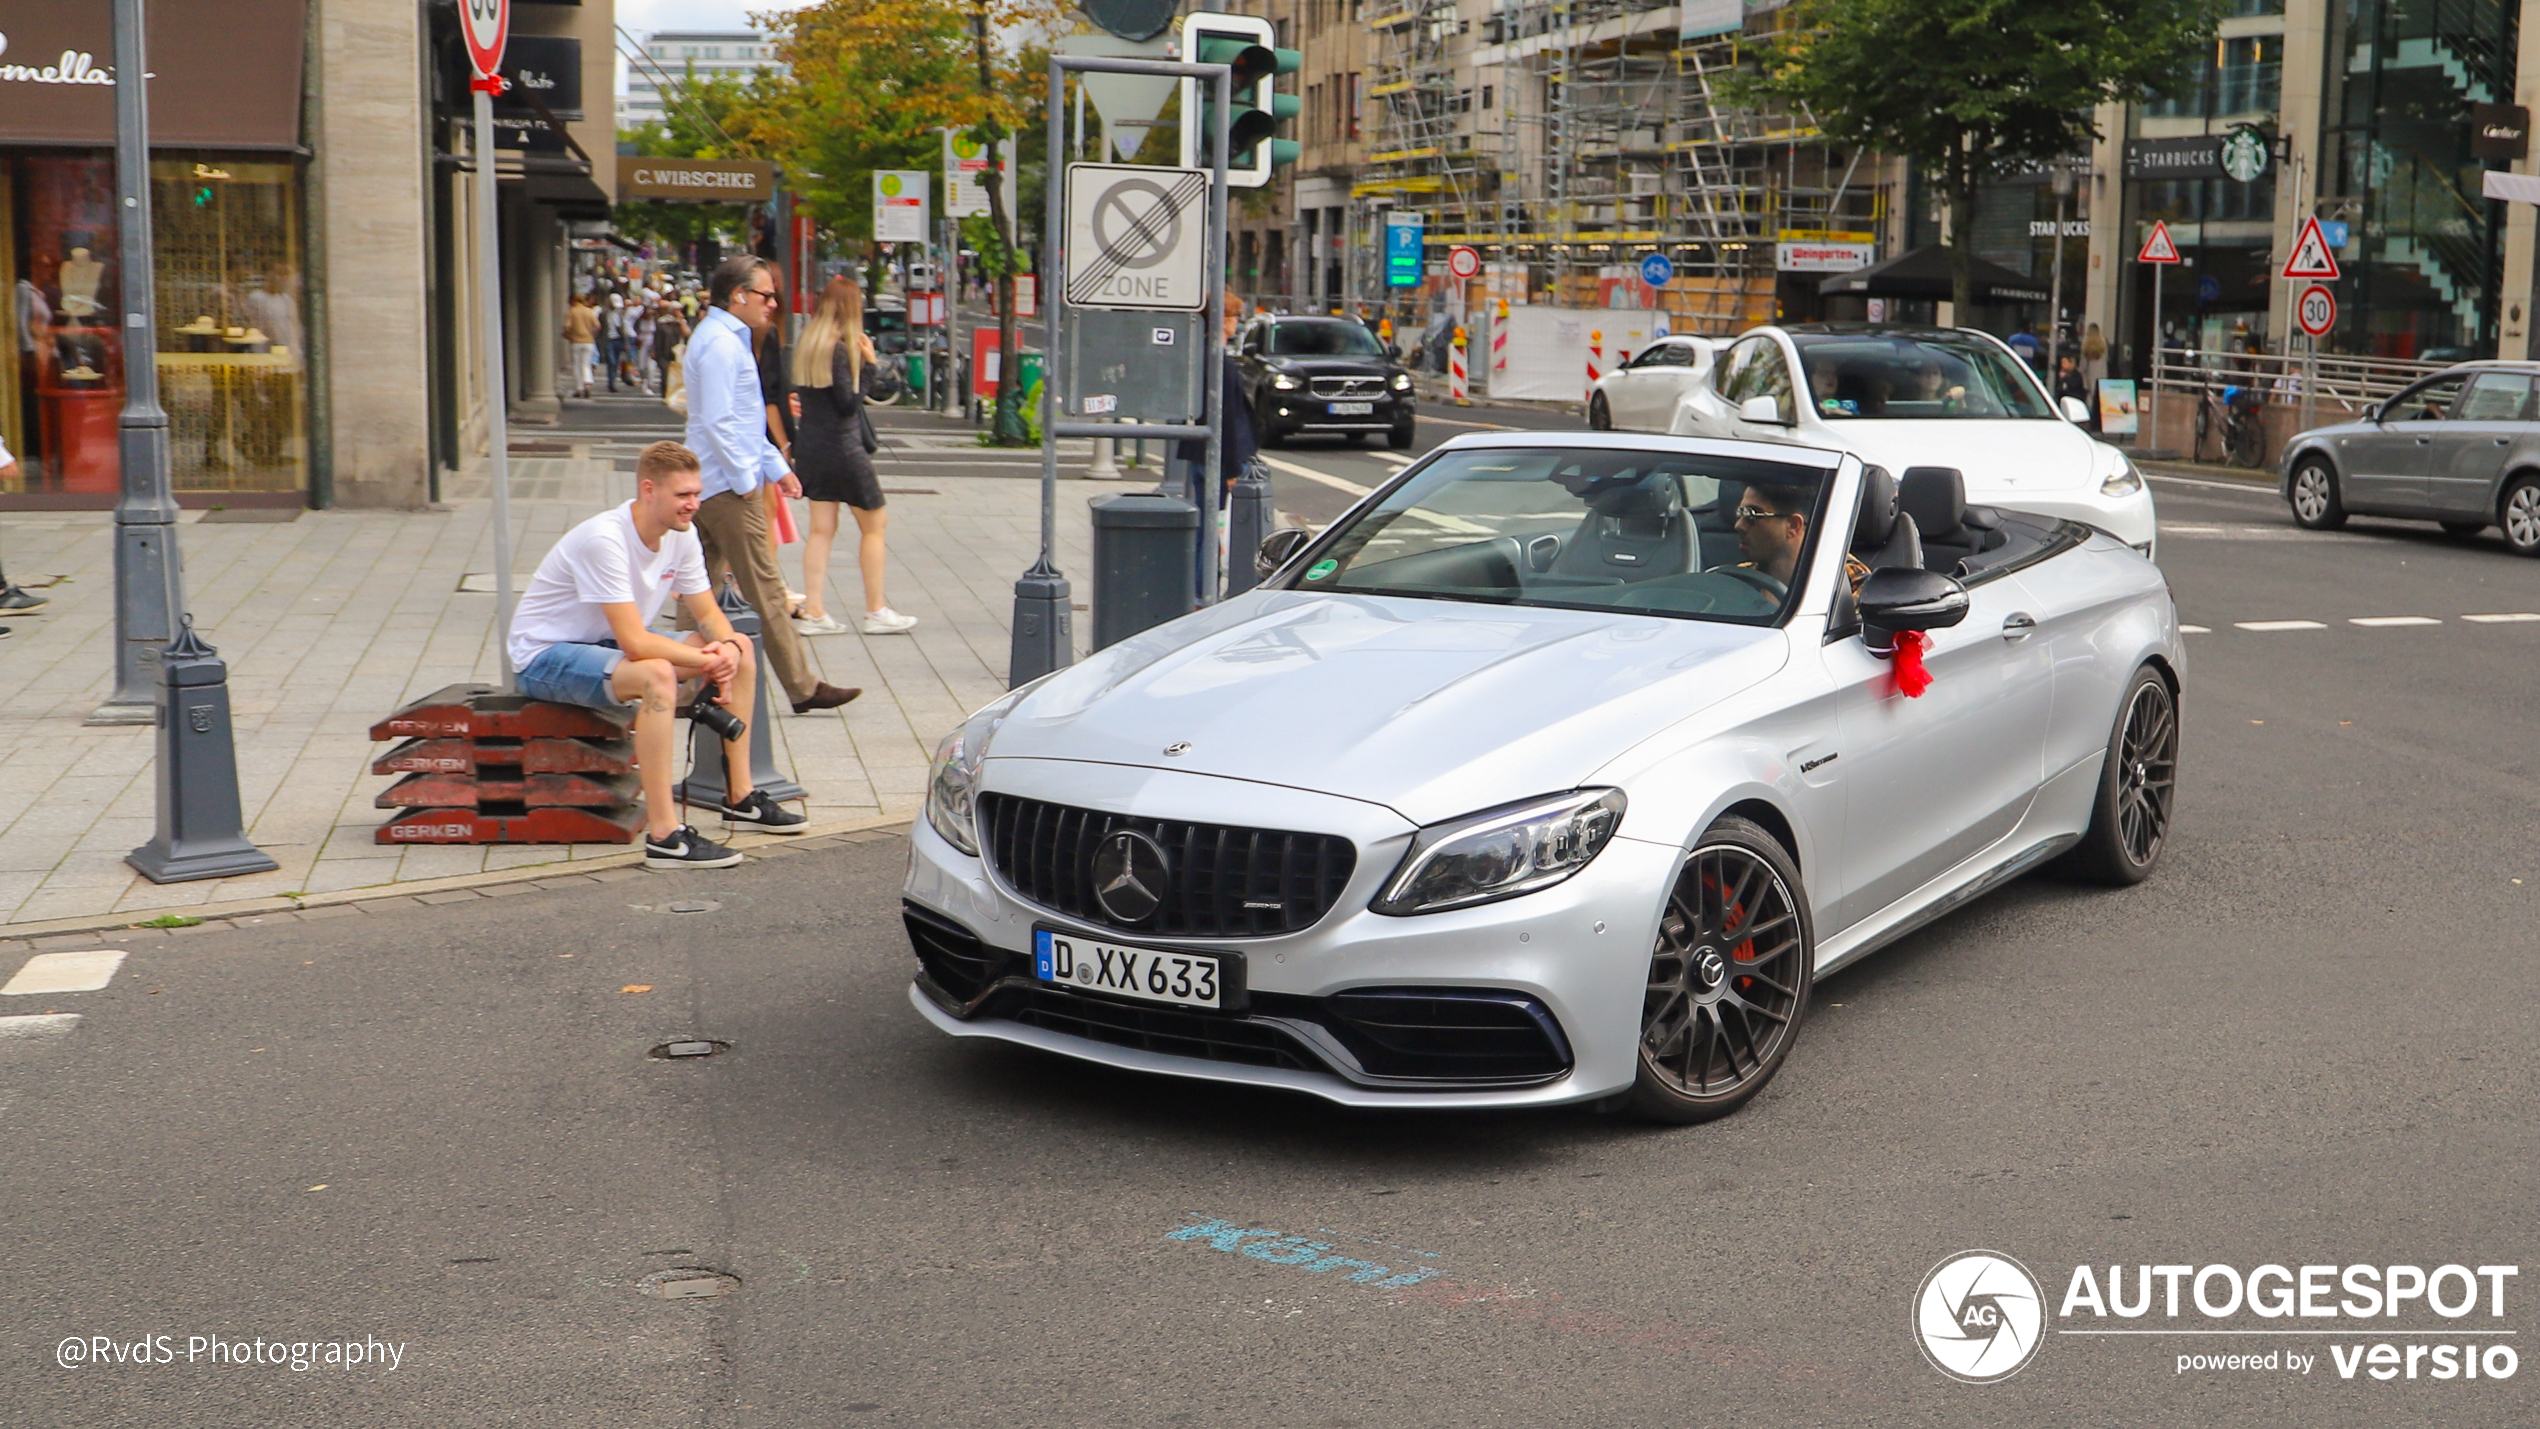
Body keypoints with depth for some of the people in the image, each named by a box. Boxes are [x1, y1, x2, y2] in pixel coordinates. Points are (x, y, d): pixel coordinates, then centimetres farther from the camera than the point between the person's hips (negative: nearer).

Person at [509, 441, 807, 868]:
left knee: (739, 648, 1)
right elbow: (636, 643, -35)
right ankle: (664, 836, -36)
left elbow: (708, 614, 3)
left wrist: (728, 648, -19)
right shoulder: (604, 540, -30)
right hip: (545, 656, -9)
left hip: (608, 646, 9)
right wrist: (708, 660, -28)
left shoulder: (681, 533, -4)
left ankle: (740, 799, 9)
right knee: (656, 675, -37)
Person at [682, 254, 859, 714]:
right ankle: (802, 688, -2)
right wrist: (746, 477, -18)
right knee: (764, 590, -6)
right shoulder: (721, 344, -15)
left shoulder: (725, 339, 19)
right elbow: (717, 421, -22)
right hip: (729, 486, -11)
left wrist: (775, 465, 21)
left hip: (709, 485, 11)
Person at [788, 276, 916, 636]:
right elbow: (849, 403, -18)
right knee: (873, 525, 6)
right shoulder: (839, 350, -17)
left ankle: (813, 612, 6)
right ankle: (876, 611, 10)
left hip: (810, 443, 8)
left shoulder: (806, 345, 7)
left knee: (821, 528, 9)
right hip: (842, 447, -8)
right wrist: (867, 363, -12)